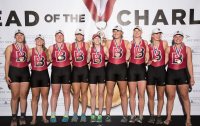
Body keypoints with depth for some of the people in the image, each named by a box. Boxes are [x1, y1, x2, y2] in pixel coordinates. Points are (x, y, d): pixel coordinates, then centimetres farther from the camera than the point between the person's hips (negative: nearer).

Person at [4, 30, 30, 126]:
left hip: (25, 72, 2)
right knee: (15, 96, 1)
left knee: (23, 96, 4)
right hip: (14, 72, -2)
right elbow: (7, 62, -3)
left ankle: (22, 117, 12)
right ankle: (14, 118, 10)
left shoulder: (27, 47, 8)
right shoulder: (10, 47, 1)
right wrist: (6, 75, -8)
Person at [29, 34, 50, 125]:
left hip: (44, 74, 1)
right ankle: (34, 118, 9)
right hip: (34, 74, -1)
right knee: (35, 97, 3)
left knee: (45, 97, 5)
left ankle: (44, 117, 15)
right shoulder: (31, 51, 2)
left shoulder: (46, 51, 4)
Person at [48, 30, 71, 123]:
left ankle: (66, 115, 13)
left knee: (66, 93, 5)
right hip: (55, 71, 1)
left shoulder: (68, 46, 2)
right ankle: (53, 115, 8)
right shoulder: (51, 47, 6)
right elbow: (49, 60, 9)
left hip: (66, 71, -1)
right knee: (54, 93, 3)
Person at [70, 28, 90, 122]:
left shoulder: (86, 45, 0)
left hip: (84, 70, -1)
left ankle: (83, 115, 11)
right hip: (75, 70, 1)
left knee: (84, 93, 5)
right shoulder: (71, 45, 3)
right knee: (76, 94, 1)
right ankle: (75, 115, 9)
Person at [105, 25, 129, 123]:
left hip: (122, 68, 0)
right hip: (111, 67, 0)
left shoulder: (126, 43, 5)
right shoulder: (108, 42, 5)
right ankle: (108, 115, 10)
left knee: (123, 93, 3)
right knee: (109, 93, 3)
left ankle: (125, 115, 10)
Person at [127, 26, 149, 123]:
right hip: (132, 68, 0)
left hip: (141, 68, 0)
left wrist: (147, 60, -1)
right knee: (132, 94, 5)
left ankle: (140, 116, 9)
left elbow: (147, 56, 13)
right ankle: (132, 116, 13)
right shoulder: (130, 43, 5)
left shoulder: (145, 42, 7)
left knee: (141, 94, -1)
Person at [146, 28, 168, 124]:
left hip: (161, 70, -1)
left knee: (160, 96, 6)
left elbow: (166, 56, 4)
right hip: (151, 71, 1)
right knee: (151, 96, 3)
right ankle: (152, 116, 16)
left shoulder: (164, 43, 1)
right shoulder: (148, 46, 5)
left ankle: (159, 116, 16)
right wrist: (148, 62, -2)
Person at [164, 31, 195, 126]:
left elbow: (189, 64, 2)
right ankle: (168, 118, 19)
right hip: (170, 73, 1)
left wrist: (192, 77, -1)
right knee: (170, 97, 7)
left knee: (185, 97, 4)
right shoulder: (169, 48, 3)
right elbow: (165, 61, 2)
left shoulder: (187, 49, 3)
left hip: (182, 73, 0)